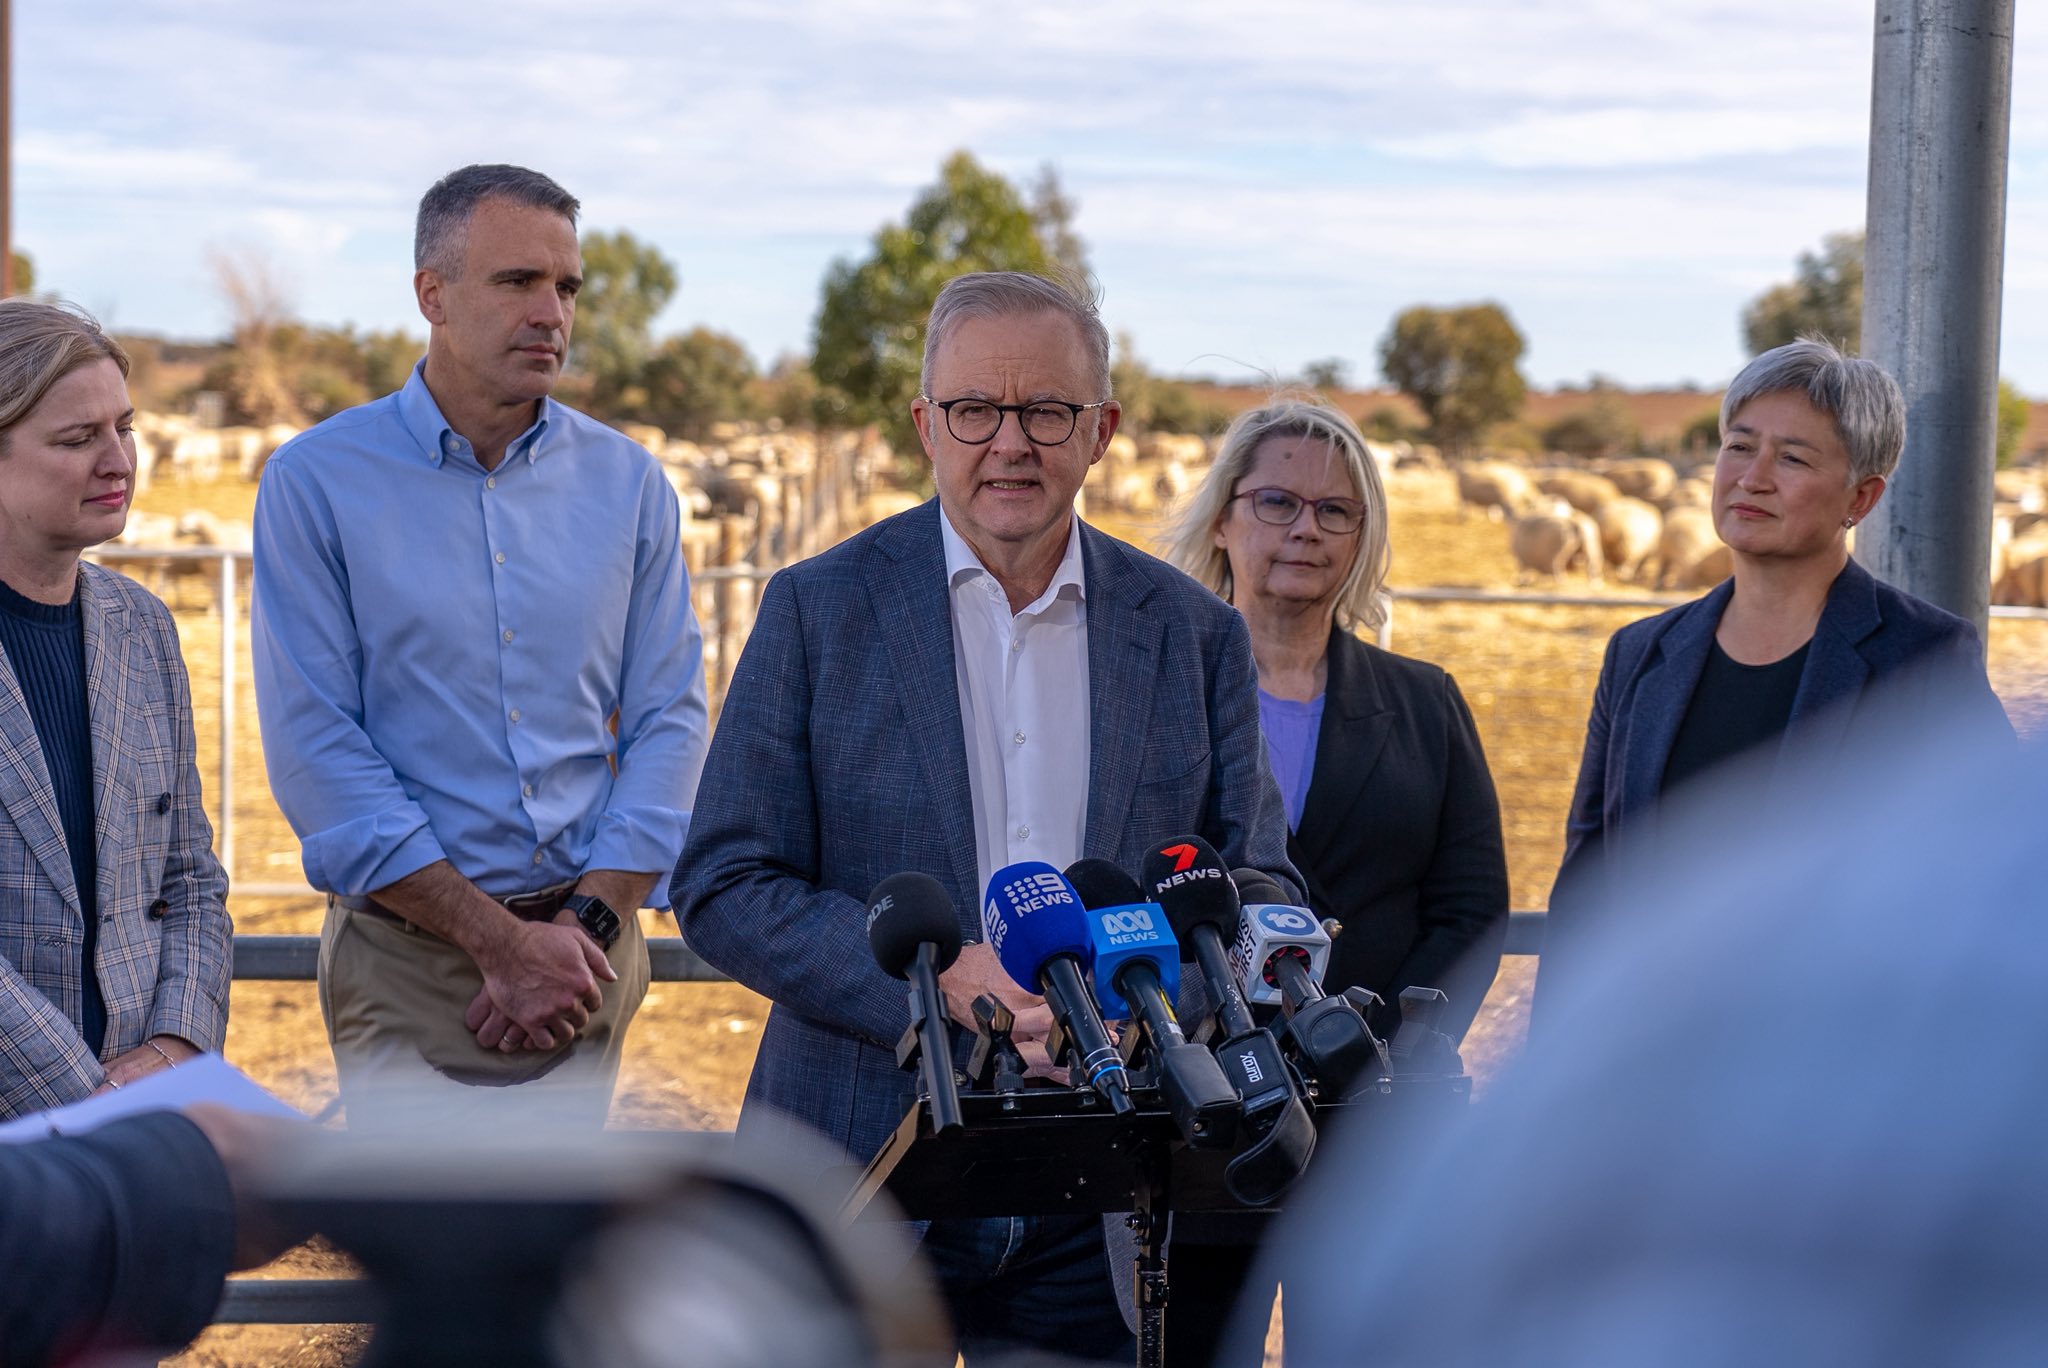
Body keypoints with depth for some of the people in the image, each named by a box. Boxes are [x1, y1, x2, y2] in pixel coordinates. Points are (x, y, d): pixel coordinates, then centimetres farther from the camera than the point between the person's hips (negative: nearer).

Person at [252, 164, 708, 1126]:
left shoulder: (627, 485, 8)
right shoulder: (315, 482, -2)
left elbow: (669, 721, 6)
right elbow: (315, 750, -7)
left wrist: (585, 924, -7)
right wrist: (500, 939, -11)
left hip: (586, 948, 3)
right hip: (409, 958, -3)